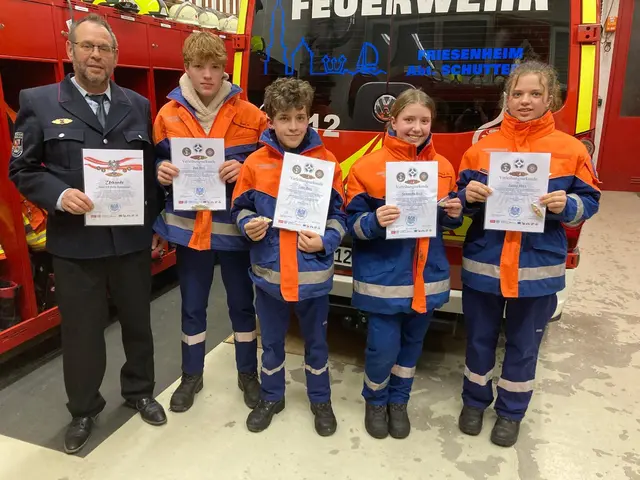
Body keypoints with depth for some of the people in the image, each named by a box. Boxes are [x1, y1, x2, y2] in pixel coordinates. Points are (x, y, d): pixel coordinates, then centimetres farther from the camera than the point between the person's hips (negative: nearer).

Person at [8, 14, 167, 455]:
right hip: (75, 243, -2)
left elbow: (152, 169, 9)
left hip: (133, 239, 3)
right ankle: (84, 410, 33)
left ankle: (140, 391, 40)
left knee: (138, 322, 16)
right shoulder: (38, 102, 1)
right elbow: (22, 169, 1)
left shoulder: (138, 105, 8)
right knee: (82, 331, 11)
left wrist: (156, 226, 7)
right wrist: (59, 196, -18)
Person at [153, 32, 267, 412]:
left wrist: (244, 169, -19)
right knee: (193, 305, 15)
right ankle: (192, 375, 35)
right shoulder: (167, 115, 1)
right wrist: (161, 172, -12)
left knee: (242, 303, 13)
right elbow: (158, 164, 11)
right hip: (189, 226, 2)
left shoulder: (251, 115, -4)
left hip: (234, 225, -1)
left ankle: (248, 373, 32)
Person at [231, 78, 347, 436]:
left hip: (313, 271, -1)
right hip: (269, 271, 1)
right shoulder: (255, 163, -5)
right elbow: (240, 207, 6)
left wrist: (325, 242, -16)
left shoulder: (327, 161, -6)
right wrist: (248, 225, -14)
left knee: (316, 341, 17)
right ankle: (271, 397, 42)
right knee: (272, 342, 19)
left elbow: (339, 214, 0)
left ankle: (321, 400, 39)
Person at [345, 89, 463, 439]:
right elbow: (353, 223, -8)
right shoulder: (368, 165, -9)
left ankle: (398, 401, 39)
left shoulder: (444, 168, 3)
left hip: (427, 275, 4)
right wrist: (375, 221, -27)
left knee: (412, 343, 16)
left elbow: (447, 222, 14)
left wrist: (453, 213, -8)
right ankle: (375, 400, 30)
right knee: (383, 346, 0)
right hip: (383, 276, -4)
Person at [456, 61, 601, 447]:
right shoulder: (483, 146, 1)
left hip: (538, 267, -1)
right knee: (480, 338, 15)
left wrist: (566, 205, -20)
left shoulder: (571, 149, -2)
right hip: (484, 263, 1)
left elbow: (589, 200, 1)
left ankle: (512, 411, 36)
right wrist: (469, 196, -18)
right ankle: (475, 400, 38)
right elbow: (464, 203, 4)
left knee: (524, 344, 14)